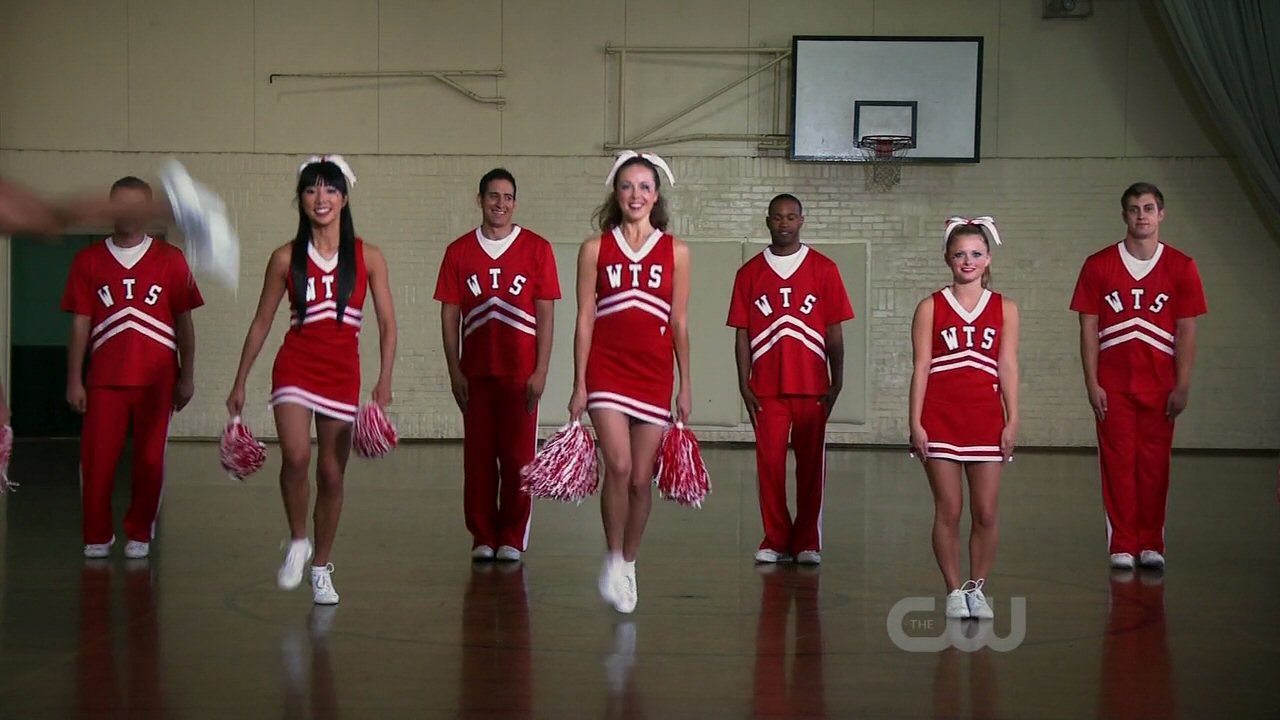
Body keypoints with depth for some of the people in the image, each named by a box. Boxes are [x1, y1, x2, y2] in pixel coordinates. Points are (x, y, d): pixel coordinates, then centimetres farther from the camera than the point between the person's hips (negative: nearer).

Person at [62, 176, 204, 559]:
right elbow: (80, 324, 6)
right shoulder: (88, 261, 6)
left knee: (150, 461, 3)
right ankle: (97, 537, 13)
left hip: (156, 379, 0)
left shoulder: (170, 260, 4)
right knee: (97, 460, -2)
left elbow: (184, 322, 6)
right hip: (105, 379, 0)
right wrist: (74, 380, 2)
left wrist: (187, 376, 4)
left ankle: (139, 534, 17)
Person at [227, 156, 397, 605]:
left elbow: (387, 323, 1)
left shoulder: (367, 258, 3)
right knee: (295, 458, -23)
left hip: (343, 374, 1)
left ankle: (321, 568, 20)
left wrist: (384, 381, -10)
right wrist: (240, 382, 6)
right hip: (296, 368, -1)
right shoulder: (286, 258, 2)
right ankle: (297, 542, 2)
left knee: (331, 475, 5)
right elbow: (262, 323, 7)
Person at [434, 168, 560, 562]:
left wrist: (541, 371, -5)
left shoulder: (536, 248, 1)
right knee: (478, 458, 4)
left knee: (518, 457, 0)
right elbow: (449, 314, 7)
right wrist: (454, 371, 1)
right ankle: (482, 537, 14)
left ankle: (512, 538, 10)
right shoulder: (459, 252, 6)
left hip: (520, 372, -1)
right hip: (475, 373, 2)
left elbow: (545, 314, 0)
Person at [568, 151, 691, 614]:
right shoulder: (594, 249, 4)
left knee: (641, 480, 5)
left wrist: (685, 386, 5)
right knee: (618, 467, -18)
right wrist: (579, 384, -2)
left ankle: (629, 565, 23)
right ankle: (612, 559, 0)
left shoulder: (675, 252, 7)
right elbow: (585, 319, 3)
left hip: (654, 375, 2)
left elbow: (679, 323, 8)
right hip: (606, 371, -1)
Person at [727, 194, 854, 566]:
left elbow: (834, 331, 5)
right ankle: (775, 540, 13)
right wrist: (744, 386, 0)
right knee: (769, 464, 2)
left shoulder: (823, 269, 5)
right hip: (766, 389, 1)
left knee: (811, 465, 2)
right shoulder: (750, 273, 7)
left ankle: (807, 542, 11)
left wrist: (836, 382, -1)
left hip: (812, 387, -1)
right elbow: (742, 334, 7)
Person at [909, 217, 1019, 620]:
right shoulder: (930, 308, 3)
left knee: (985, 512, 1)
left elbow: (1008, 366, 6)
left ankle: (977, 588, 15)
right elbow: (921, 367, 1)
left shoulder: (1004, 309, 8)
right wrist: (916, 421, -5)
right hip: (940, 419, -1)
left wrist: (1012, 420, -1)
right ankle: (954, 590, 11)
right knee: (948, 510, 0)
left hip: (986, 417, 1)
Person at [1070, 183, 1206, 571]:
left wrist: (1182, 386, -4)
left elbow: (1186, 331, 2)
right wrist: (1092, 384, -4)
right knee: (1118, 464, 0)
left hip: (1159, 385, 0)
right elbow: (1088, 328, 2)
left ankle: (1151, 544, 11)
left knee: (1154, 465, 3)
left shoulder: (1181, 267, 3)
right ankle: (1122, 546, 7)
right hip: (1113, 385, 0)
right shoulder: (1098, 265, 2)